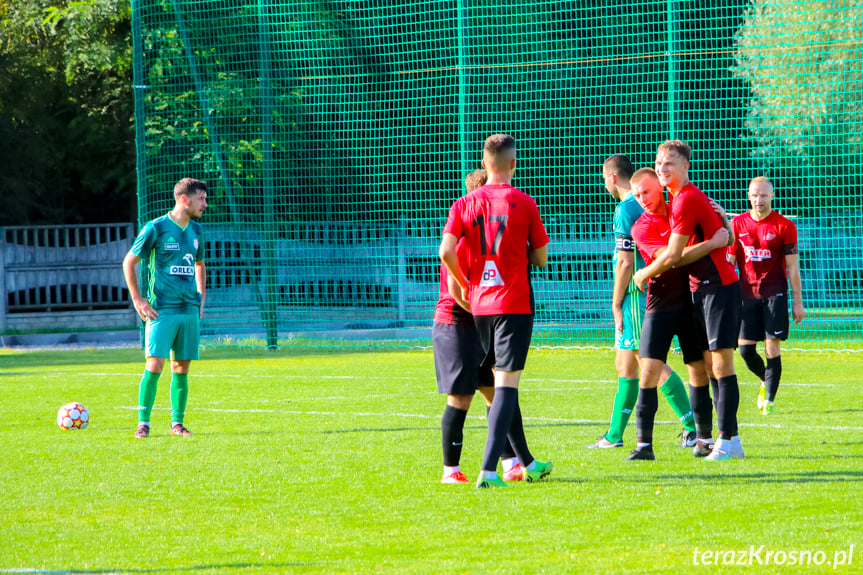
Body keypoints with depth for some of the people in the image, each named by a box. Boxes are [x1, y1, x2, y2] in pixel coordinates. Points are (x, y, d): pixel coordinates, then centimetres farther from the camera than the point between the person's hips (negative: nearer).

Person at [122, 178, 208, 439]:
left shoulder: (196, 230, 12)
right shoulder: (156, 228, -6)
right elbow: (128, 262, 0)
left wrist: (201, 297, 18)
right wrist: (138, 300, -5)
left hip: (189, 310, 6)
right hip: (162, 310, -6)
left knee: (181, 368, 6)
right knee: (155, 364, -12)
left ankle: (177, 423, 13)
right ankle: (143, 422, -4)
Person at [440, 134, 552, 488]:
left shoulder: (464, 205, 2)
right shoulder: (524, 204, -5)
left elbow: (446, 251, -8)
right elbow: (541, 259, -1)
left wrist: (463, 284, 7)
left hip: (478, 304, 4)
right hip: (514, 304, -4)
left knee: (502, 381, 17)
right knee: (506, 383, -7)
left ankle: (526, 462, 27)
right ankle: (488, 470, -19)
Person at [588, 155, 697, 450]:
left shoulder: (626, 209, -14)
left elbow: (625, 262, -18)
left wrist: (616, 303, -11)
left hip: (636, 295, -9)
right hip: (654, 291, 9)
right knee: (625, 365, 12)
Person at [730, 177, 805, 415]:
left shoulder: (784, 226, -1)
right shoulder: (737, 224, 6)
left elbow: (792, 267, 0)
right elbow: (729, 262, 12)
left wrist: (797, 302, -2)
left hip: (775, 294, -3)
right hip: (747, 294, 3)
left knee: (773, 348, -8)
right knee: (745, 348, -2)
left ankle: (770, 399, -2)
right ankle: (766, 381, 26)